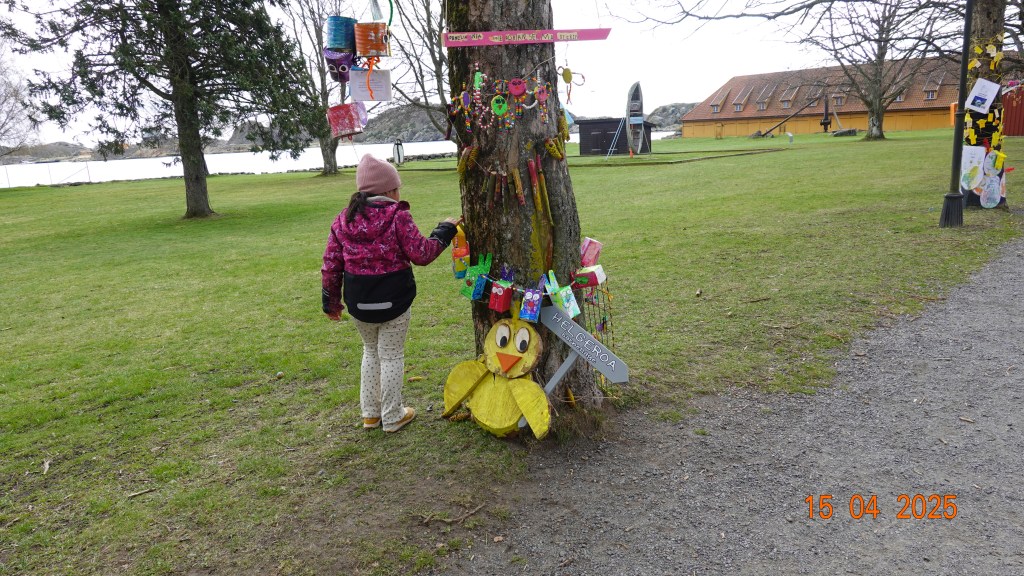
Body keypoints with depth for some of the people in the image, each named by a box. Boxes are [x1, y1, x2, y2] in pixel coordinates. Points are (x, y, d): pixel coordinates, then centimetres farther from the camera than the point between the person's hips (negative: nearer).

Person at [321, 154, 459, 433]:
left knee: (370, 352, 24)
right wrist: (445, 230, 2)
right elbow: (421, 254, -12)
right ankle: (392, 417, 23)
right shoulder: (397, 216, -14)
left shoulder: (343, 220, 1)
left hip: (358, 304, 5)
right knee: (391, 356, 11)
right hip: (393, 303, -4)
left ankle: (370, 413, 32)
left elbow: (331, 265, 4)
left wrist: (331, 301, 14)